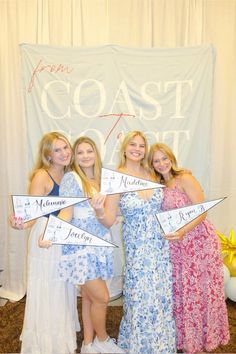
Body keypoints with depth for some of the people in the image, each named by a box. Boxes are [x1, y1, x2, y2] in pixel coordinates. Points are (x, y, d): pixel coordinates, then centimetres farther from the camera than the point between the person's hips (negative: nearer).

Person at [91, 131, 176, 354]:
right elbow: (109, 220, -14)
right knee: (142, 297, 8)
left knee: (162, 294, 17)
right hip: (137, 246, -4)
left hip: (161, 243, 4)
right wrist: (99, 211, -34)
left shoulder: (151, 174, -1)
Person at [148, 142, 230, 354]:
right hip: (177, 245, 6)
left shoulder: (184, 178, -9)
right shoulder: (160, 186, 10)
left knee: (201, 290, 7)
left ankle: (205, 337, 29)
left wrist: (182, 231, -26)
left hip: (199, 239, -6)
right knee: (182, 291, 13)